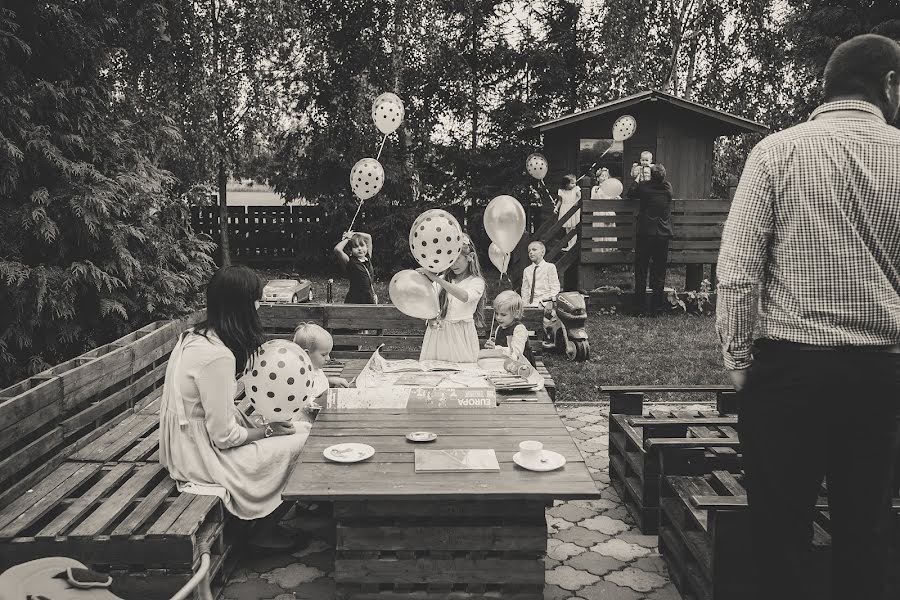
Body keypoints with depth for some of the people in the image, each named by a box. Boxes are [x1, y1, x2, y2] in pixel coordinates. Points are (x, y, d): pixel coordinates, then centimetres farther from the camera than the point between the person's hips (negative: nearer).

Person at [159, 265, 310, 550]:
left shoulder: (193, 336, 2)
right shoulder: (217, 356, -28)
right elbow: (224, 437, -24)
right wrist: (268, 430, -9)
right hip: (204, 458, -9)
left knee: (301, 429, 7)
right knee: (301, 443, -7)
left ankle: (266, 525, 16)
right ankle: (265, 531, 12)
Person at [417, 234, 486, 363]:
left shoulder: (477, 282, -3)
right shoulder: (444, 279, 10)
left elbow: (464, 296, -24)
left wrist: (436, 278, -29)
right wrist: (430, 318, -17)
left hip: (461, 335, -3)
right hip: (437, 331, 3)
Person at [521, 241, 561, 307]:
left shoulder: (550, 267, 2)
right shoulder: (526, 270, 15)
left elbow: (555, 289, -2)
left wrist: (542, 299, -12)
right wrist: (525, 303, -1)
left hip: (544, 304, -4)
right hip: (530, 304, 4)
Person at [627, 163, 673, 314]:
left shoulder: (644, 186, -9)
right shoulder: (668, 188, -1)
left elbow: (630, 194, 8)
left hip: (645, 235, -2)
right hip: (663, 236, 2)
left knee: (641, 273, 7)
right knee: (659, 273, 9)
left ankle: (639, 307, 8)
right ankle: (656, 308, 12)